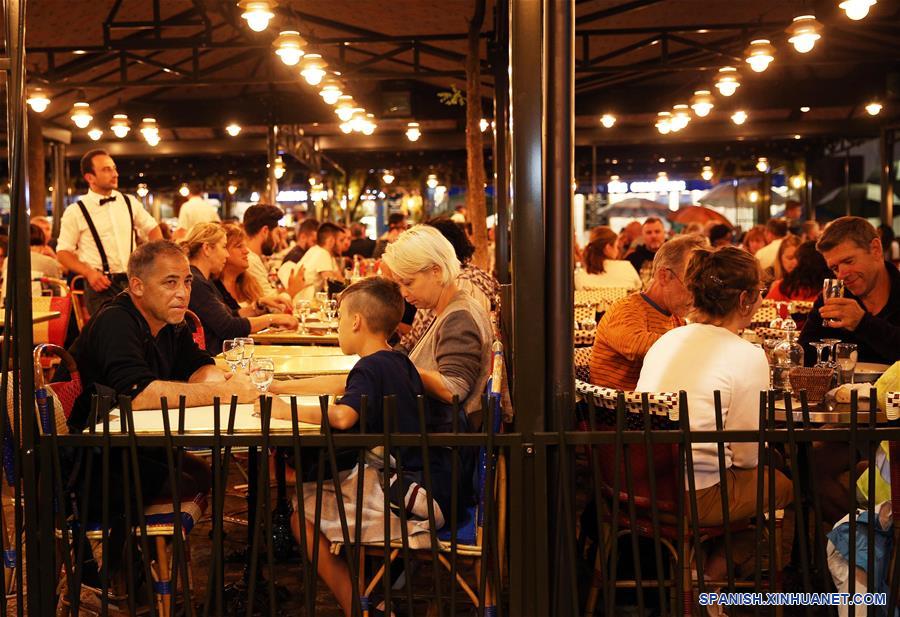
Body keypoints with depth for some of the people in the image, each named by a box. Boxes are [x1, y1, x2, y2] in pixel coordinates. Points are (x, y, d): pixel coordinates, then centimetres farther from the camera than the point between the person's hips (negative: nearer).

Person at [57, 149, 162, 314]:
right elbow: (63, 252, 2)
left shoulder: (130, 202, 12)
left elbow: (152, 228, 25)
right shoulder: (75, 212, 0)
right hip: (102, 284, -3)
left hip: (134, 282, 4)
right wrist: (89, 273, -12)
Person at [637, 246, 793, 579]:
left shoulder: (667, 339, 9)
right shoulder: (748, 355, -11)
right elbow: (746, 456, -8)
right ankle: (714, 574, 16)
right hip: (695, 498, -7)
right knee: (788, 484, 16)